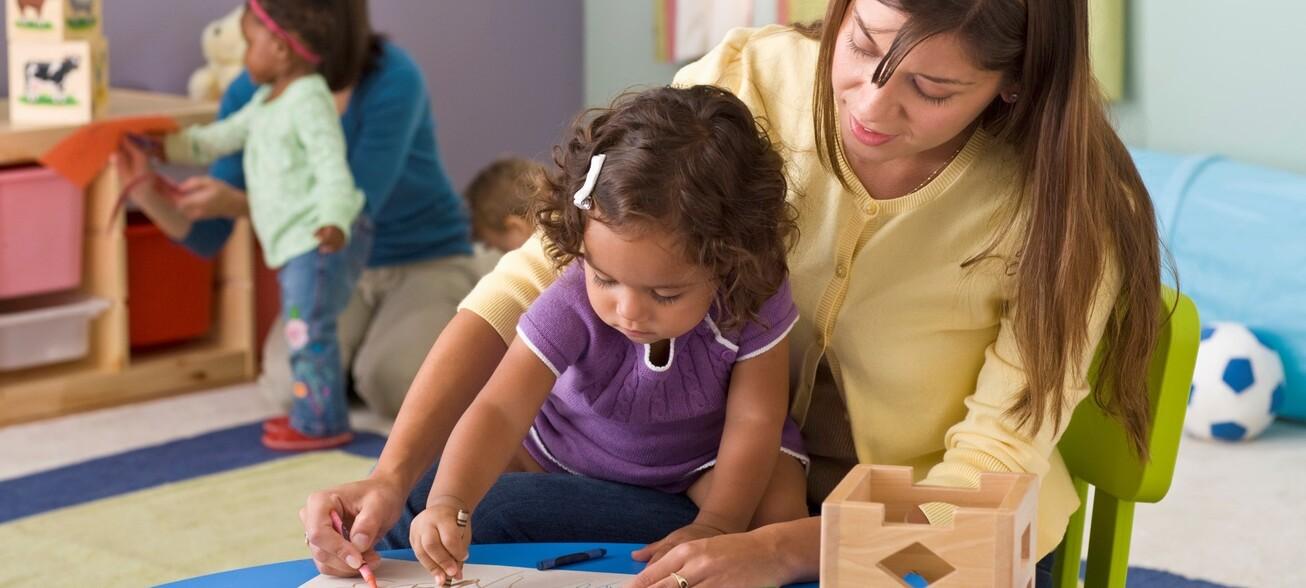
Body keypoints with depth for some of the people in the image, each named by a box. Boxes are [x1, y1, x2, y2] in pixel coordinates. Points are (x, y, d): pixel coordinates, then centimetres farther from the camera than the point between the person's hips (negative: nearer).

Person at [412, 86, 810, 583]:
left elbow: (753, 421, -23)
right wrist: (448, 505, -57)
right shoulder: (571, 309, -34)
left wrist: (717, 524, -33)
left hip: (703, 456, -1)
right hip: (573, 449, 1)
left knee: (779, 510, -29)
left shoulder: (753, 303, -32)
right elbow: (500, 411, -41)